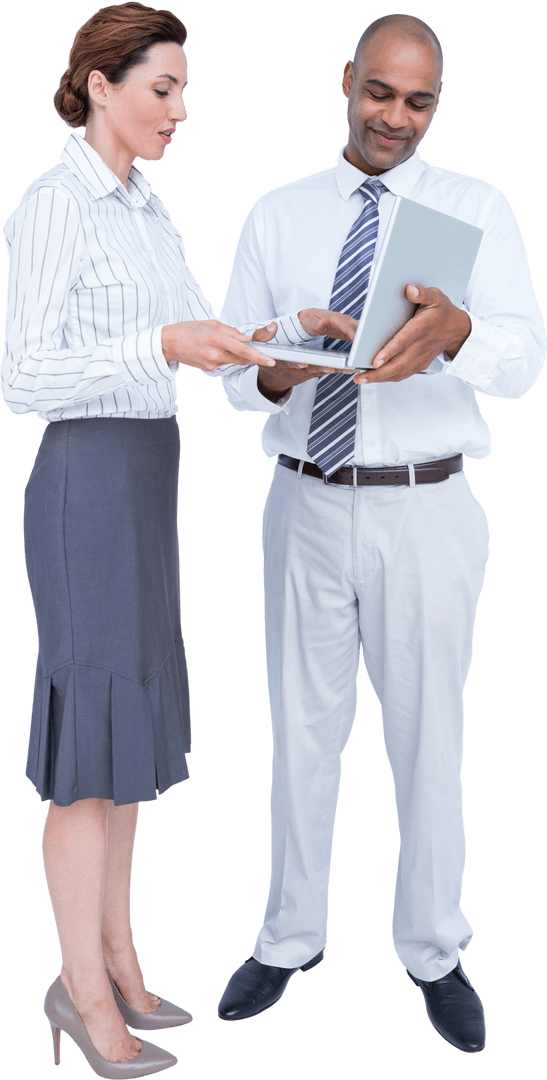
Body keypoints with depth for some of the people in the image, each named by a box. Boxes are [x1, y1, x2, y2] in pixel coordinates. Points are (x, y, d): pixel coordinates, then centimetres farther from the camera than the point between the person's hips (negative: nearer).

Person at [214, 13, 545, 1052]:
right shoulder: (278, 215, 5)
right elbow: (232, 367, 0)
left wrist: (454, 329, -39)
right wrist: (276, 370, -24)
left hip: (425, 509, -2)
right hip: (306, 504, 2)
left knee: (429, 734, 7)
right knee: (301, 726, 13)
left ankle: (433, 952, 26)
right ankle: (291, 936, 31)